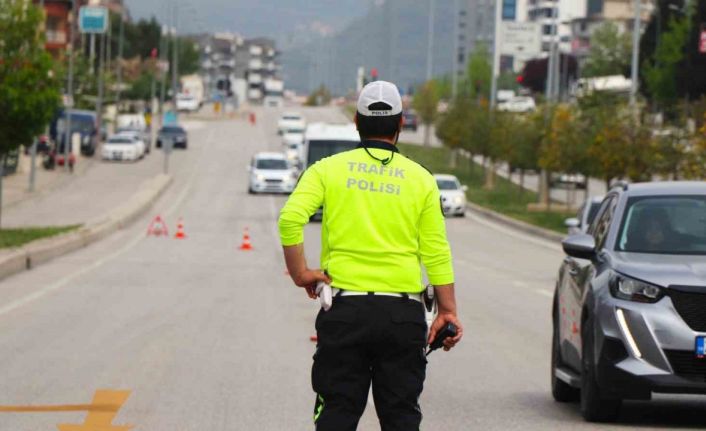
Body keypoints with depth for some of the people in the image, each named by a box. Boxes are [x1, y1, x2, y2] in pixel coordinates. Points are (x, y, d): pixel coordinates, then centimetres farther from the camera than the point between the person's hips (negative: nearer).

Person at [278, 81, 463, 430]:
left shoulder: (328, 169, 3)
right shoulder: (420, 179, 4)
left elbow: (290, 218, -13)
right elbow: (436, 251, 0)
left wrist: (299, 273, -4)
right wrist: (448, 310, 4)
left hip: (344, 309, 0)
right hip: (402, 313, 0)